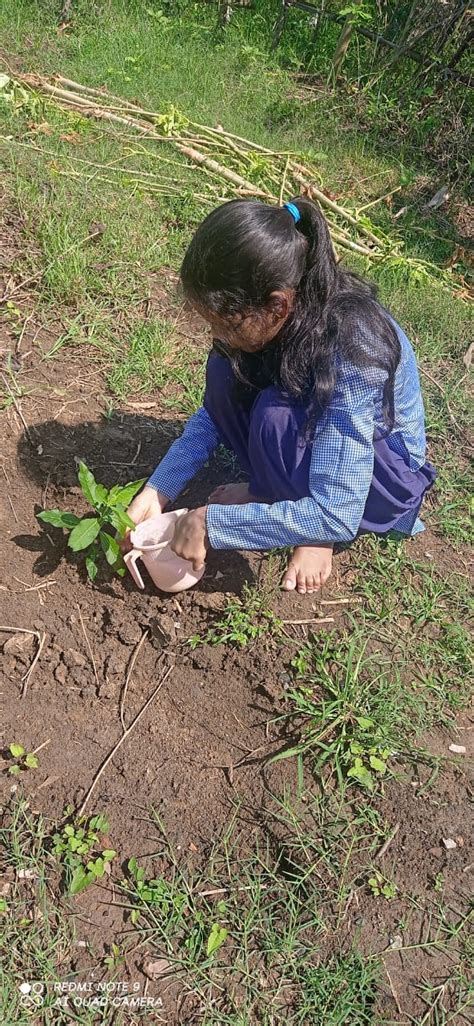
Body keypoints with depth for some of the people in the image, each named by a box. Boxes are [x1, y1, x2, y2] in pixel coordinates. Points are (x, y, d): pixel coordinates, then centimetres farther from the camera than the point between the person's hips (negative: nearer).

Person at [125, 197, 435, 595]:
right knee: (226, 371, -19)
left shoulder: (349, 353, -37)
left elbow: (336, 515, -38)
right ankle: (275, 494, 0)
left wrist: (213, 524, -33)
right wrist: (157, 492, -16)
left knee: (277, 415, -34)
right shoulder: (271, 317, -18)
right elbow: (214, 413, -5)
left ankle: (314, 532, -6)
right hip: (314, 426, 6)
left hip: (385, 469, -6)